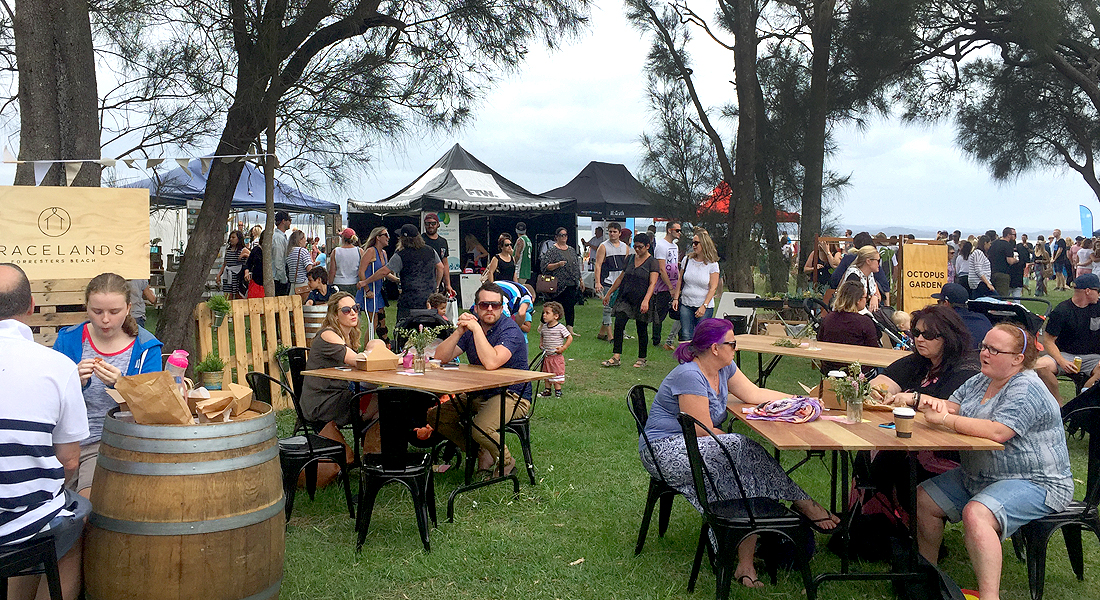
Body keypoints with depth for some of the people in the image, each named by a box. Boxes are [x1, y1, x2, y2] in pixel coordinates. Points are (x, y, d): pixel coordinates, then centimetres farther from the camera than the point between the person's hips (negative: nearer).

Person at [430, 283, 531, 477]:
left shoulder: (510, 331, -16)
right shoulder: (471, 327, 4)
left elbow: (491, 363, -35)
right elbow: (440, 357, -5)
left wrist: (476, 328, -29)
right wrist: (459, 331, -19)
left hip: (512, 396, -7)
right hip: (478, 396, 8)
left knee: (481, 428, -33)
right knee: (434, 416, -2)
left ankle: (506, 463, -1)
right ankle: (480, 453, 10)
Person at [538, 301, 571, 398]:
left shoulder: (560, 327, -13)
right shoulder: (544, 327, 5)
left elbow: (570, 338, -8)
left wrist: (563, 348, -14)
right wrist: (540, 343, 8)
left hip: (557, 356, -6)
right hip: (546, 356, 6)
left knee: (557, 374, 1)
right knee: (546, 374, 13)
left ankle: (558, 390, 11)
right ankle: (547, 390, 24)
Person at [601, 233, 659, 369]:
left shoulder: (652, 262, -5)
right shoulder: (631, 259, 12)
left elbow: (652, 283, -14)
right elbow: (621, 277, 19)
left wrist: (646, 300, -27)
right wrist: (609, 293, 18)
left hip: (641, 300, -5)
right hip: (626, 298, 5)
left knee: (641, 329, 4)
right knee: (618, 325, -8)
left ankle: (642, 358, 18)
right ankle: (616, 357, -6)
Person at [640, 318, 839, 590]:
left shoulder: (723, 368, 8)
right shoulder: (690, 377, -22)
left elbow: (755, 394, 17)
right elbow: (703, 431, -21)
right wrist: (733, 442, -7)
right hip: (667, 453, -9)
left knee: (748, 478, -17)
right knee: (744, 451, -25)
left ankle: (745, 563, -17)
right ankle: (803, 505, -11)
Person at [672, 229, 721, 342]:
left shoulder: (712, 264, -3)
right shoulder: (687, 260, 6)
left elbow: (713, 288, -6)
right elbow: (680, 281, 14)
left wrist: (704, 306, -13)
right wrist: (675, 298, 6)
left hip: (705, 307, -3)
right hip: (686, 305, 3)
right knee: (686, 336, -4)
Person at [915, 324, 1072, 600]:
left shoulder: (1026, 389, -19)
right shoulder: (980, 381, 10)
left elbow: (997, 432, -31)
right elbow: (952, 406, 6)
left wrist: (944, 418, -28)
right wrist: (935, 403, -19)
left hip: (1035, 483, -9)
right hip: (979, 476, 10)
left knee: (976, 514, -34)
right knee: (923, 499, 3)